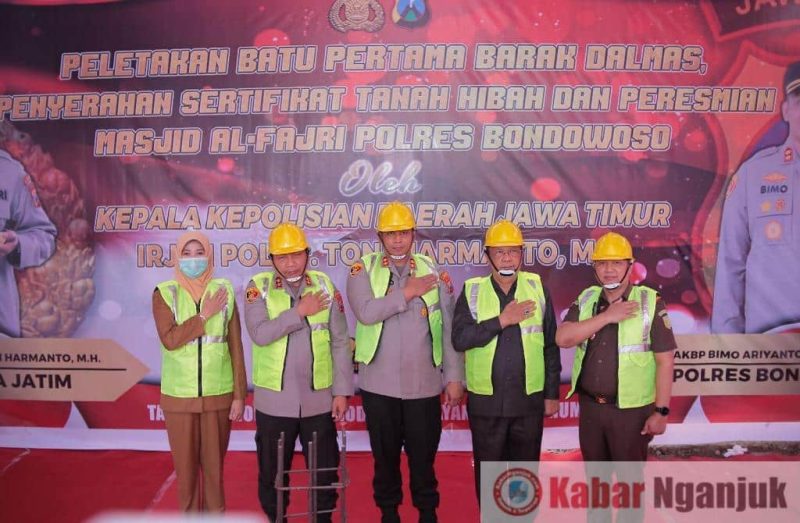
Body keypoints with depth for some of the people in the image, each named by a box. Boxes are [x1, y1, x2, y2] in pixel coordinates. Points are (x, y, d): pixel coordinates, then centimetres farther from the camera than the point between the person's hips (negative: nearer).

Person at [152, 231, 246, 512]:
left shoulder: (224, 291, 0)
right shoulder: (164, 293, -1)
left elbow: (236, 347, 1)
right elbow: (170, 340, -15)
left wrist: (239, 394, -1)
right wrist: (204, 315, -15)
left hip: (219, 394, 0)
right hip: (179, 395, 0)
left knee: (214, 464, 10)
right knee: (185, 465, 10)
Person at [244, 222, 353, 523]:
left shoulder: (324, 285, 1)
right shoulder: (258, 287, -3)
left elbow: (340, 343, 2)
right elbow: (259, 334, -19)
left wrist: (342, 390, -2)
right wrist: (299, 312, -17)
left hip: (319, 398, 1)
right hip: (274, 399, -1)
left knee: (325, 470, 12)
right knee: (273, 472, 13)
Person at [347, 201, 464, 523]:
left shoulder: (434, 273, 2)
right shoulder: (363, 269, -1)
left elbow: (449, 329, 2)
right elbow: (365, 312, -19)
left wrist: (454, 377, -2)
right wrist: (406, 293, -15)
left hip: (424, 383, 0)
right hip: (379, 383, 0)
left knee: (423, 453, 9)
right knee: (385, 453, 13)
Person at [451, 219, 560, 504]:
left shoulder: (537, 287, 0)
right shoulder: (472, 290, -2)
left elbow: (550, 344, 3)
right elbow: (459, 339, -15)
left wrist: (552, 392, 3)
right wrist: (501, 321, -20)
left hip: (529, 399, 1)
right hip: (485, 401, 0)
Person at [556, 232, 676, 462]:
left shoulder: (650, 302, -8)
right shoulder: (586, 299, 5)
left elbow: (665, 361, -9)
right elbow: (562, 338, -10)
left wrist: (661, 411, -13)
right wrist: (607, 316, -17)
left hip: (631, 410, -4)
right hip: (590, 407, 4)